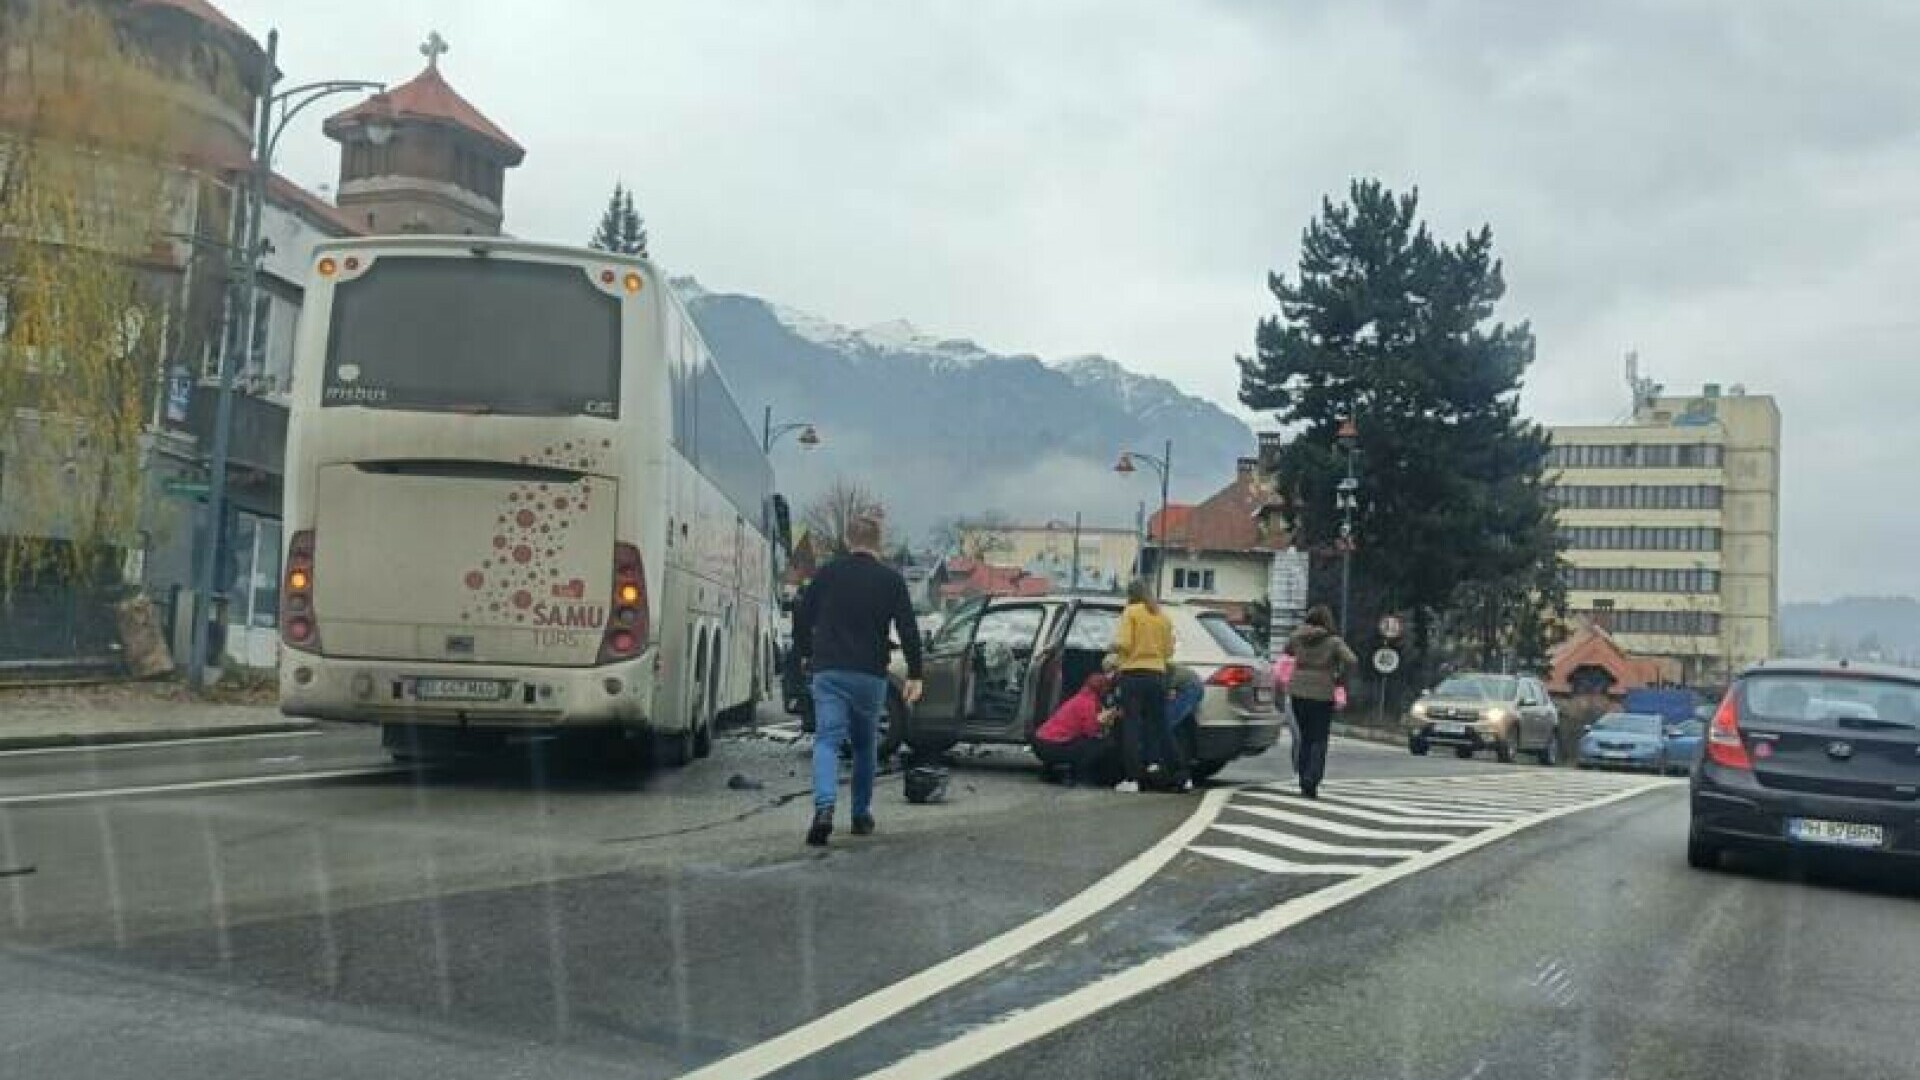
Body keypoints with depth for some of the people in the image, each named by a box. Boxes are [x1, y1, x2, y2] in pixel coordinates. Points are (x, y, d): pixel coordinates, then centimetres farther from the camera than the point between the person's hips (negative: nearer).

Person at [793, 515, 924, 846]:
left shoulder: (828, 573, 6)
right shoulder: (891, 580, 4)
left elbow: (802, 618, 10)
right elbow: (909, 630, -2)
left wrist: (805, 654, 26)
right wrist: (914, 675, 2)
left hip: (828, 672, -1)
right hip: (870, 675, 1)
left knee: (827, 740, -6)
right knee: (864, 744, 17)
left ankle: (824, 808, -28)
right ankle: (861, 815, 23)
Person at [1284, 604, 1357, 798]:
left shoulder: (1298, 636, 1)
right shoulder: (1333, 641, -7)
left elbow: (1288, 650, 21)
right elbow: (1351, 660, -17)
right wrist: (1341, 677, -1)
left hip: (1298, 693, 4)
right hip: (1322, 695, -4)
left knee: (1304, 737, 16)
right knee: (1319, 740, 2)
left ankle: (1304, 780, 16)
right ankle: (1311, 782, -8)